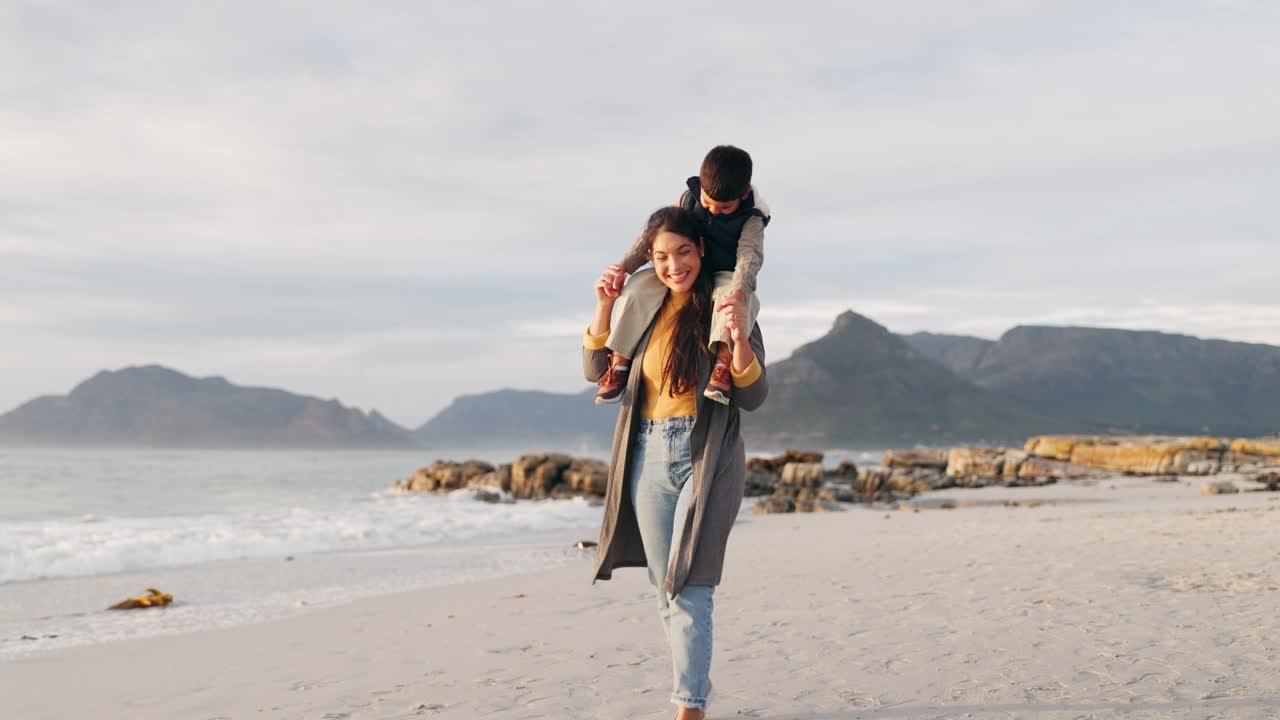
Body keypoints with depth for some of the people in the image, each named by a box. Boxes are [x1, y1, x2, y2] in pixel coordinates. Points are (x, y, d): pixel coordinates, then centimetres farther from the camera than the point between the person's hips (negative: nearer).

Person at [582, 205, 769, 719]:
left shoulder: (725, 307, -5)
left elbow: (753, 397, -10)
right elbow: (596, 371, 11)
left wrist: (739, 338, -28)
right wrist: (604, 307, -1)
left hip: (705, 459, -5)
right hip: (649, 460, 5)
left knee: (690, 588, -14)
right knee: (665, 589, 13)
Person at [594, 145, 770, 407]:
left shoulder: (750, 219, -13)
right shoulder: (689, 199, -3)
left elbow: (749, 255, -28)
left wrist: (738, 291, -49)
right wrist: (625, 265, -13)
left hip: (726, 276, -3)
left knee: (737, 295, -39)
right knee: (639, 286, -22)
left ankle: (723, 365, -52)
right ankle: (619, 362, -20)